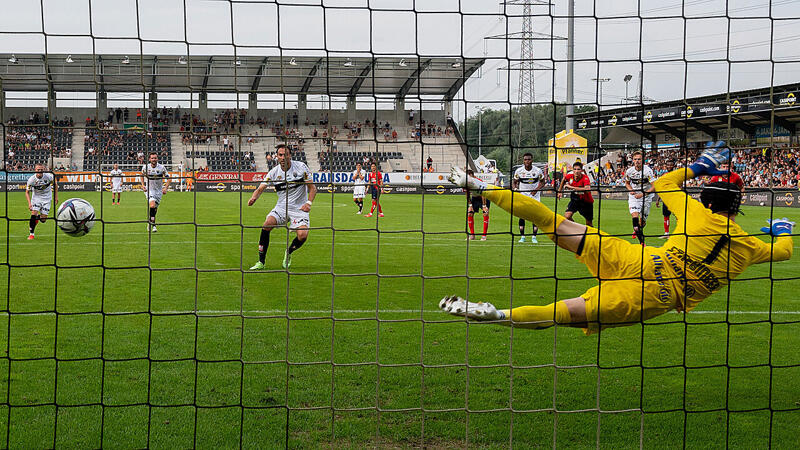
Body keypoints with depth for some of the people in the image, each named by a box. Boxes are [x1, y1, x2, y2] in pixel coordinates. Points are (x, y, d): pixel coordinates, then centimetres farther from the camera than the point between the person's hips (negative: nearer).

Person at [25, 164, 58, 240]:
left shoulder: (49, 176, -21)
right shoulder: (31, 179, -20)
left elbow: (55, 183, 0)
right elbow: (27, 192, -9)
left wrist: (56, 196, -1)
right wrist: (29, 203, -22)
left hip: (46, 198, 0)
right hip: (36, 197, 0)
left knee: (43, 220, -3)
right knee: (33, 215, -19)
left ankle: (38, 217, 35)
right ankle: (31, 234, -5)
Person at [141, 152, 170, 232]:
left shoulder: (162, 168, -9)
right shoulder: (145, 167, -7)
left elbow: (168, 178, 0)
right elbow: (142, 176, 13)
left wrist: (165, 188, -13)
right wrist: (143, 186, 0)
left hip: (159, 191, 2)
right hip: (149, 190, -2)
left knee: (155, 209, 7)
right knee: (152, 205, -24)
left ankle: (150, 222, 29)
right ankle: (153, 224, -12)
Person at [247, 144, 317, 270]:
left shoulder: (300, 167, -6)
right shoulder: (274, 172, -2)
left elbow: (312, 187, -1)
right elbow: (260, 188, -4)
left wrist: (309, 203, -17)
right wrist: (254, 197, -27)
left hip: (299, 208, -2)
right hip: (281, 207, 2)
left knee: (302, 235, -24)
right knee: (266, 225, -24)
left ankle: (288, 253, 12)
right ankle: (261, 263, -13)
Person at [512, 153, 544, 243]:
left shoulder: (538, 170, -9)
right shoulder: (519, 171, -6)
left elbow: (542, 181, 4)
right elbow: (514, 182, 6)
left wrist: (536, 189, -12)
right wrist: (515, 188, -16)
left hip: (534, 195, -1)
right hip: (522, 195, 1)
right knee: (522, 216, -5)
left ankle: (534, 237, 3)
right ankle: (522, 236, 5)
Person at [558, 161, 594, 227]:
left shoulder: (585, 178, -27)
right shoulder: (570, 176, -15)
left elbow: (588, 189, -47)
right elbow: (564, 179, 12)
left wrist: (572, 187, -44)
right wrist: (560, 191, 15)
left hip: (586, 201, -3)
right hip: (575, 199, 3)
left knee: (588, 223, 4)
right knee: (567, 216, -20)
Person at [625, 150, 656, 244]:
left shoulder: (648, 170, -17)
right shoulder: (629, 171, -6)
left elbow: (654, 186, -17)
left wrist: (643, 194, -24)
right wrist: (630, 190, -7)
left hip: (646, 196, -1)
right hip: (634, 196, 1)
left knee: (643, 221, 6)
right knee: (634, 215, -22)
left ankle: (637, 230, 41)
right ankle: (641, 240, -21)